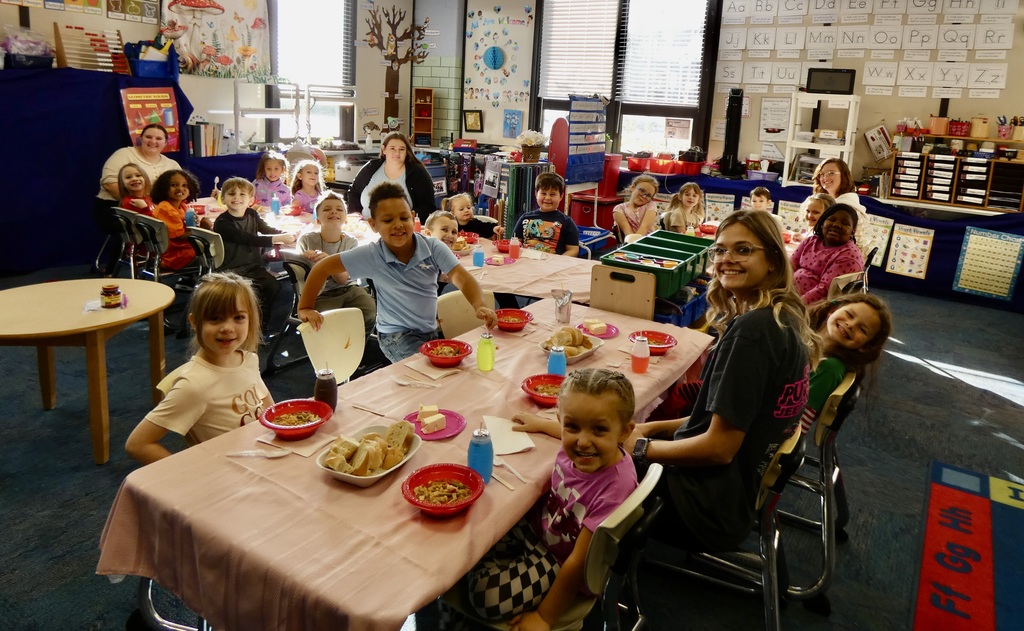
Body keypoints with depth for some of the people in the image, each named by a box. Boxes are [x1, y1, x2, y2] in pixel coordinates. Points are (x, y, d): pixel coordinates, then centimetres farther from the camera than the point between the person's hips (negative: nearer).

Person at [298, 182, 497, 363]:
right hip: (396, 334, -3)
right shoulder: (371, 255, -15)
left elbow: (461, 277, -23)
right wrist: (305, 308, -10)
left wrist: (479, 306, -42)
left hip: (432, 331, 4)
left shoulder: (433, 247, -12)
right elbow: (323, 268, -8)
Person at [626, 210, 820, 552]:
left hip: (712, 504, -9)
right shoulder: (785, 318, 4)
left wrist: (640, 447, -11)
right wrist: (653, 427, 6)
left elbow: (719, 447, -23)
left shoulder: (751, 330, -26)